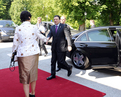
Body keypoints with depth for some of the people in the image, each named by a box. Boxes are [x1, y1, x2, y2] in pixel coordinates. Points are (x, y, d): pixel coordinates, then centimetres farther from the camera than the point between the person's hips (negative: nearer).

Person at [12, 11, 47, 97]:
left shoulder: (18, 29, -6)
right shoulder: (34, 27, -4)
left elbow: (15, 43, 0)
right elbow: (40, 36, 13)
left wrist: (13, 52, 17)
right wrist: (45, 39, 34)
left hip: (23, 55, -2)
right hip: (34, 53, 2)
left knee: (25, 76, 6)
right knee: (33, 74, 17)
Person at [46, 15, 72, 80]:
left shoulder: (63, 27, -6)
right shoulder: (52, 27, 10)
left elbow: (68, 36, -11)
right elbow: (50, 34, -2)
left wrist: (69, 45, -21)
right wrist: (48, 38, -27)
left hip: (61, 47, -5)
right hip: (54, 47, 6)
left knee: (60, 60, -2)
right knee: (53, 61, 9)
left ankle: (69, 68, 25)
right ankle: (53, 75, 21)